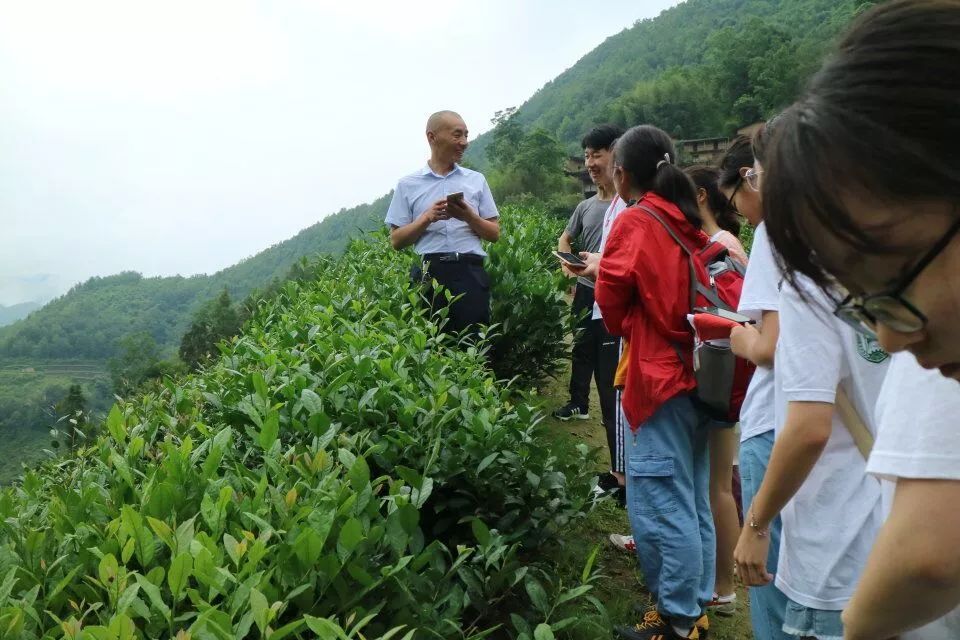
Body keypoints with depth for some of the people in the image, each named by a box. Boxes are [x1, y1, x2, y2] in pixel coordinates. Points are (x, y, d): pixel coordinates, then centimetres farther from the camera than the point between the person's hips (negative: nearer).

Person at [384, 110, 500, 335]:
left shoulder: (476, 180, 13)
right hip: (430, 274, -1)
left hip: (470, 272, 1)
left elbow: (494, 234, 12)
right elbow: (396, 241, 5)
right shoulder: (408, 185, 8)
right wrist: (427, 218, -10)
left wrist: (469, 217, -6)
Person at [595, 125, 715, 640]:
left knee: (662, 506, 0)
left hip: (662, 377, -8)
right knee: (693, 501, 15)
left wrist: (621, 327, 14)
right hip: (698, 372, 8)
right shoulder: (688, 222, 10)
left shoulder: (634, 222, -9)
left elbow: (612, 300, -5)